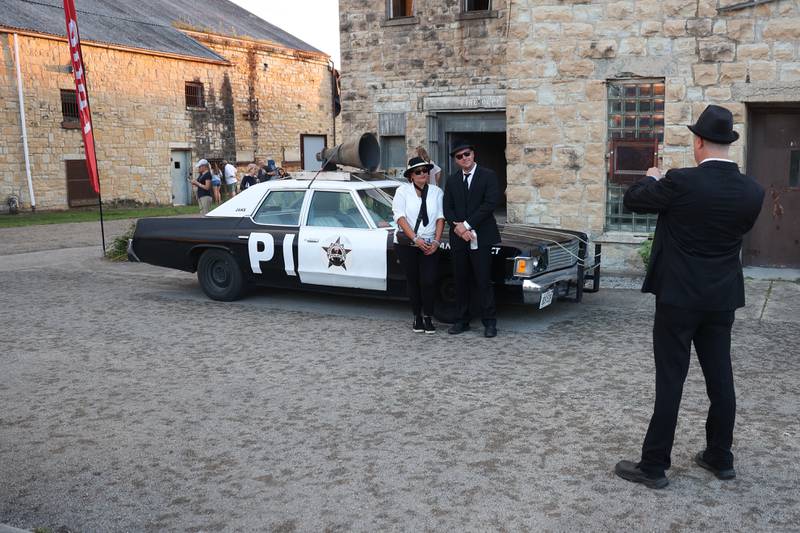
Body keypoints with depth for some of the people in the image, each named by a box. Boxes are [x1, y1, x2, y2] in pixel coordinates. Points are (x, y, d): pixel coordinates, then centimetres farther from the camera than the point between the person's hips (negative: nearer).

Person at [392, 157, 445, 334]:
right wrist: (416, 239, -17)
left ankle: (428, 317, 6)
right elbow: (400, 217, -8)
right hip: (406, 244, -1)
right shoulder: (403, 191, 1)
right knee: (413, 281, 6)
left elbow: (440, 218, 3)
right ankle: (417, 316, 18)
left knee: (428, 281, -8)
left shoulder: (437, 192, 8)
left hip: (430, 245, 1)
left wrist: (436, 241, -9)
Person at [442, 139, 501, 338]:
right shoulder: (452, 180, 13)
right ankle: (462, 320, 17)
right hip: (458, 238, 4)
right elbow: (447, 208, 8)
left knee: (483, 282, -4)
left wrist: (467, 224, -13)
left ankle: (489, 322, 3)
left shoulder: (488, 176, 0)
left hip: (480, 237, -4)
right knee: (461, 282, 8)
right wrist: (457, 226, -11)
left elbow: (490, 203, -11)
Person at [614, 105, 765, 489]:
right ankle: (720, 458, 27)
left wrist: (652, 179, 18)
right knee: (720, 378, 14)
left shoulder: (681, 182, -17)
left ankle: (654, 465, 7)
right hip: (723, 299, 5)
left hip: (679, 297, -5)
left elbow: (631, 200, -4)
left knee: (670, 380, -1)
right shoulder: (752, 191, -1)